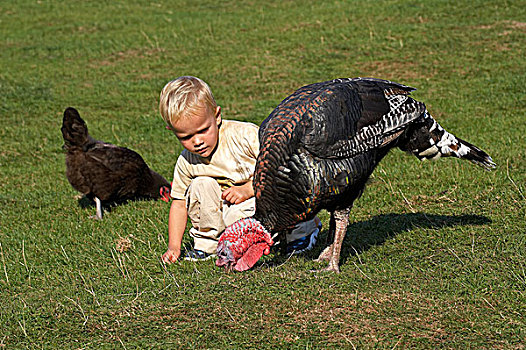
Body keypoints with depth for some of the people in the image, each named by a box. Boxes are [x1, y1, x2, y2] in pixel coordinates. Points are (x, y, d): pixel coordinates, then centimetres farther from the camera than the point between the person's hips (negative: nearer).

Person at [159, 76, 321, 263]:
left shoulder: (245, 134, -21)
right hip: (227, 208, 4)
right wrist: (173, 246, -3)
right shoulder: (186, 162, -6)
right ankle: (206, 243, 0)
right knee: (201, 185, -18)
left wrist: (247, 189, -26)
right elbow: (179, 203, 5)